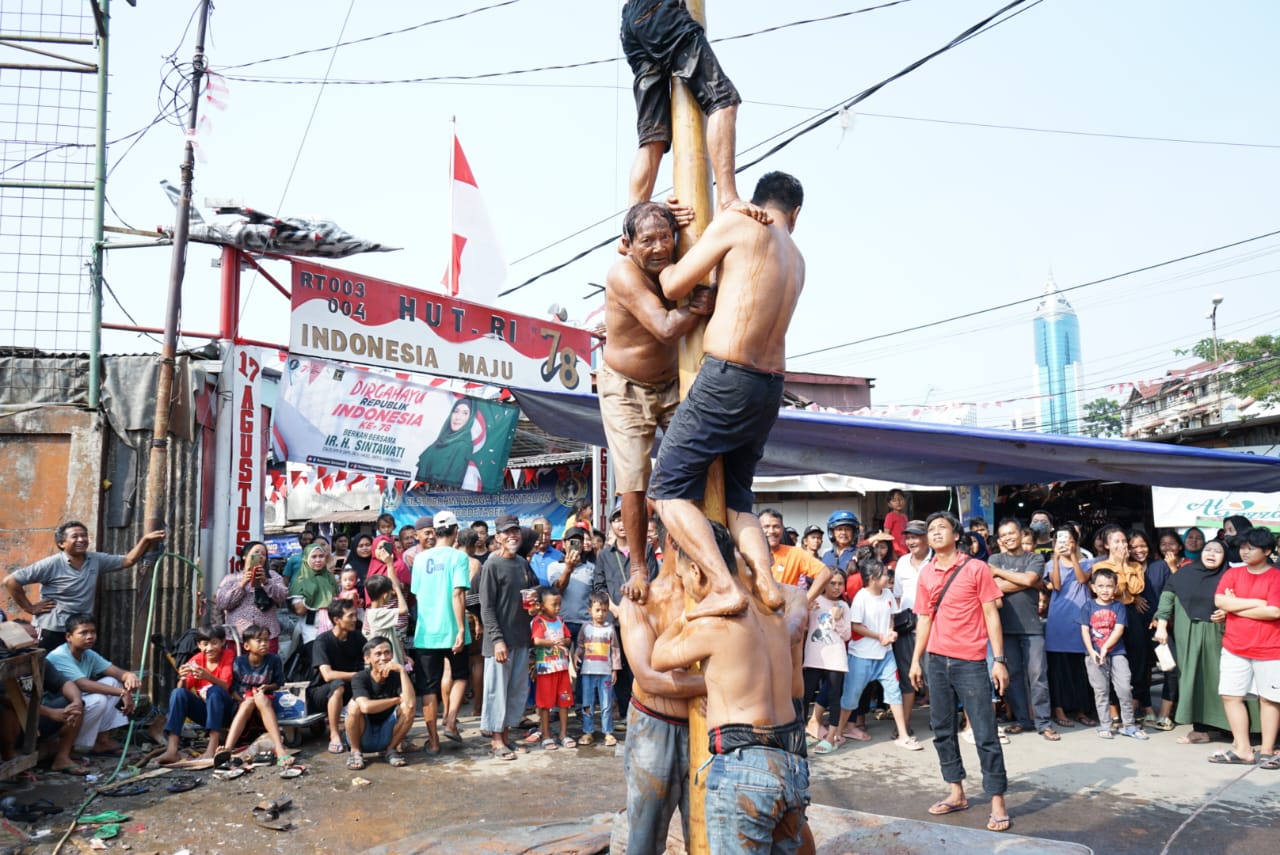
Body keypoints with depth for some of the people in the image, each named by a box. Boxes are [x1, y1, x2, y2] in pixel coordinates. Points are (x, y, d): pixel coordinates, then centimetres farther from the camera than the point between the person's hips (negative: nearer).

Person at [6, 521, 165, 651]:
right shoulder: (51, 564, -12)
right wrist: (29, 607, -9)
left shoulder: (95, 560, 5)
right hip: (53, 633, -5)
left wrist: (145, 540, -3)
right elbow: (11, 581, -10)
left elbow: (127, 561, 9)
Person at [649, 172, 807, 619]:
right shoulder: (796, 259, 18)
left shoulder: (735, 225, -2)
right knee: (736, 499, 20)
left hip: (726, 379, -7)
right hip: (771, 387, 7)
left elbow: (673, 286, -2)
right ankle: (766, 582, 3)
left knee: (669, 490, -1)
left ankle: (725, 587, -12)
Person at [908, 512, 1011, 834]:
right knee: (943, 731, 11)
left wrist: (999, 660, -9)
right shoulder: (925, 574, 7)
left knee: (985, 734, -2)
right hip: (937, 661, 5)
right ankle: (957, 794, 24)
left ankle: (998, 803, 7)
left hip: (971, 662, -5)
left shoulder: (976, 568, -5)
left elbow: (991, 614, -5)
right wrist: (915, 660, 9)